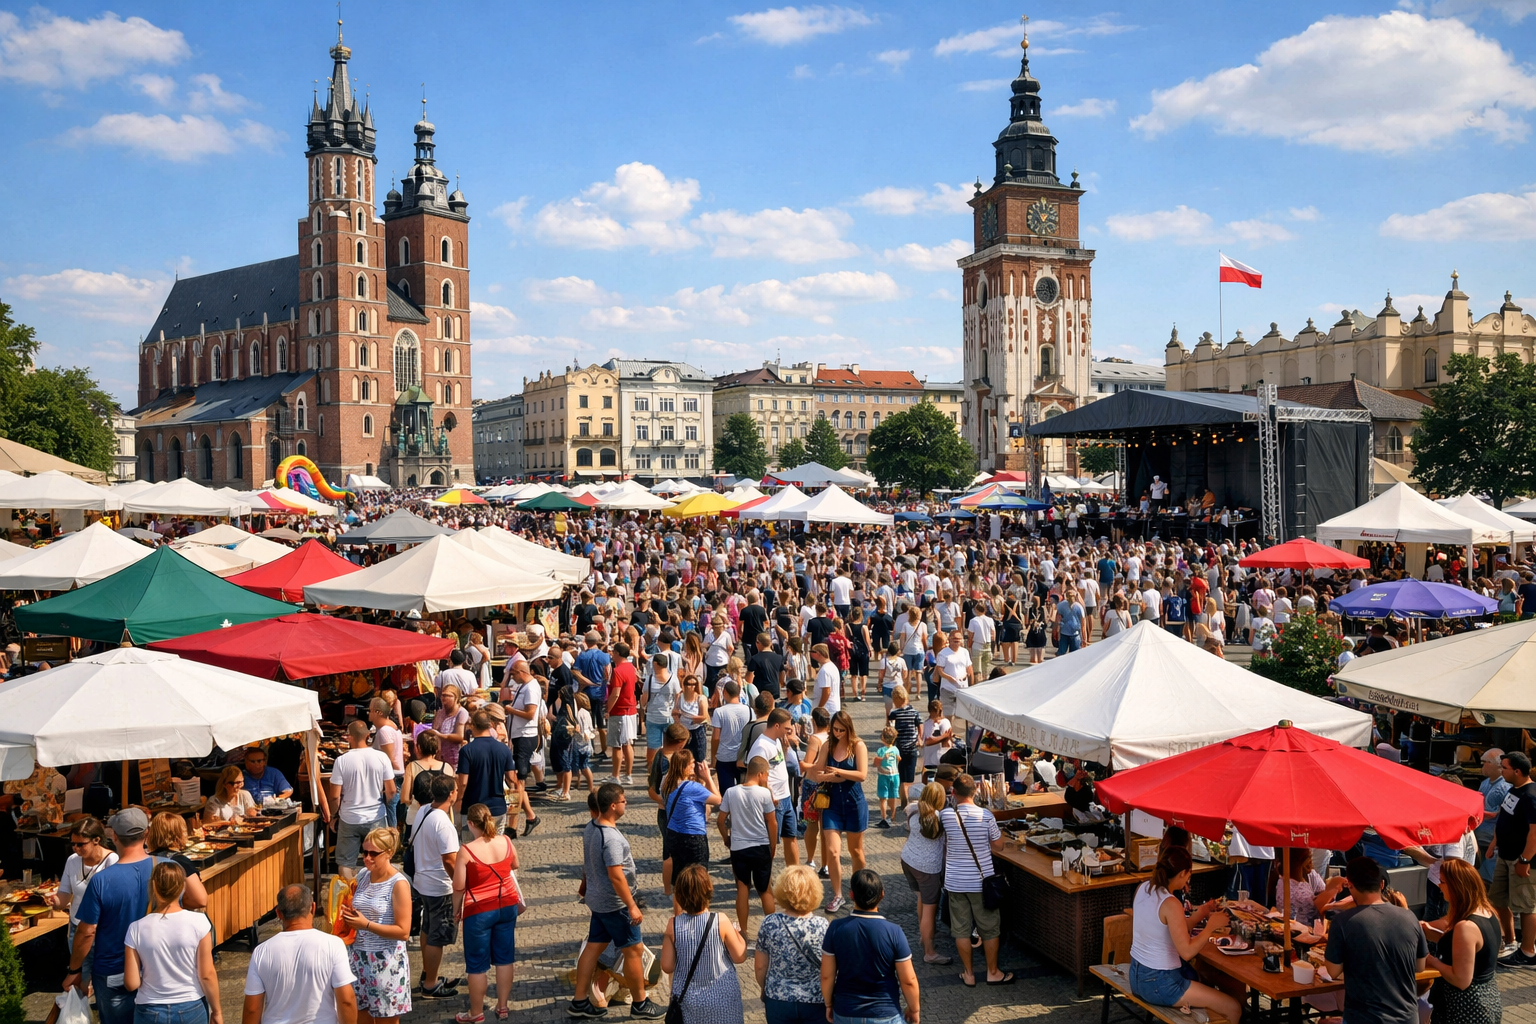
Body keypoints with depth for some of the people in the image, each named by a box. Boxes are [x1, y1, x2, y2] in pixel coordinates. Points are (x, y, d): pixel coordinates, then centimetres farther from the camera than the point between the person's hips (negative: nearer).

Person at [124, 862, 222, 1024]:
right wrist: (217, 1010, 3)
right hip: (191, 1009, 0)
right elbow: (207, 975, -10)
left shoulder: (137, 929, -11)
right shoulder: (198, 922, -14)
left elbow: (131, 983, -8)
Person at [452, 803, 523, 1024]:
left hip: (479, 911, -5)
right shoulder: (506, 842, -5)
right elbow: (514, 866, 14)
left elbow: (458, 886, -14)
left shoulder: (466, 851, -19)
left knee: (477, 965, 10)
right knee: (505, 958, 16)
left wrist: (456, 909, 3)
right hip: (507, 906, 5)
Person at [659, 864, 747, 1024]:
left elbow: (667, 967, -6)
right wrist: (741, 937, 10)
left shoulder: (673, 925, -12)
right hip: (721, 999, -2)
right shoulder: (721, 921, -17)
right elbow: (739, 956, -7)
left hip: (688, 1000, 2)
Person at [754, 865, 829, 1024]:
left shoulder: (769, 924, -14)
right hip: (816, 1003, -1)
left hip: (778, 1001, 1)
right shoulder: (824, 927, -17)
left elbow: (760, 966, -3)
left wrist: (764, 991, 15)